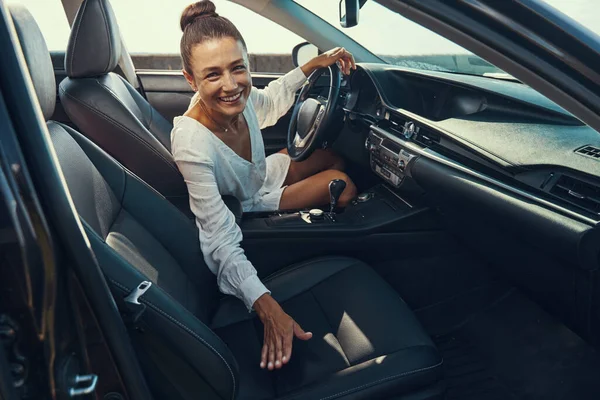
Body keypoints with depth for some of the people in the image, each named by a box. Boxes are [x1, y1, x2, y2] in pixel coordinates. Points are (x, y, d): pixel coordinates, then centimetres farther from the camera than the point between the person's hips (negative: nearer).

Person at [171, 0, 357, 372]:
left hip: (263, 175, 6)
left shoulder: (238, 97, -23)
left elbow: (273, 100, 4)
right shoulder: (192, 143, -40)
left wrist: (314, 63, -6)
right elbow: (221, 240, -39)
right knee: (344, 186, -7)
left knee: (334, 159, 10)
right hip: (246, 211, -6)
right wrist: (267, 307, -48)